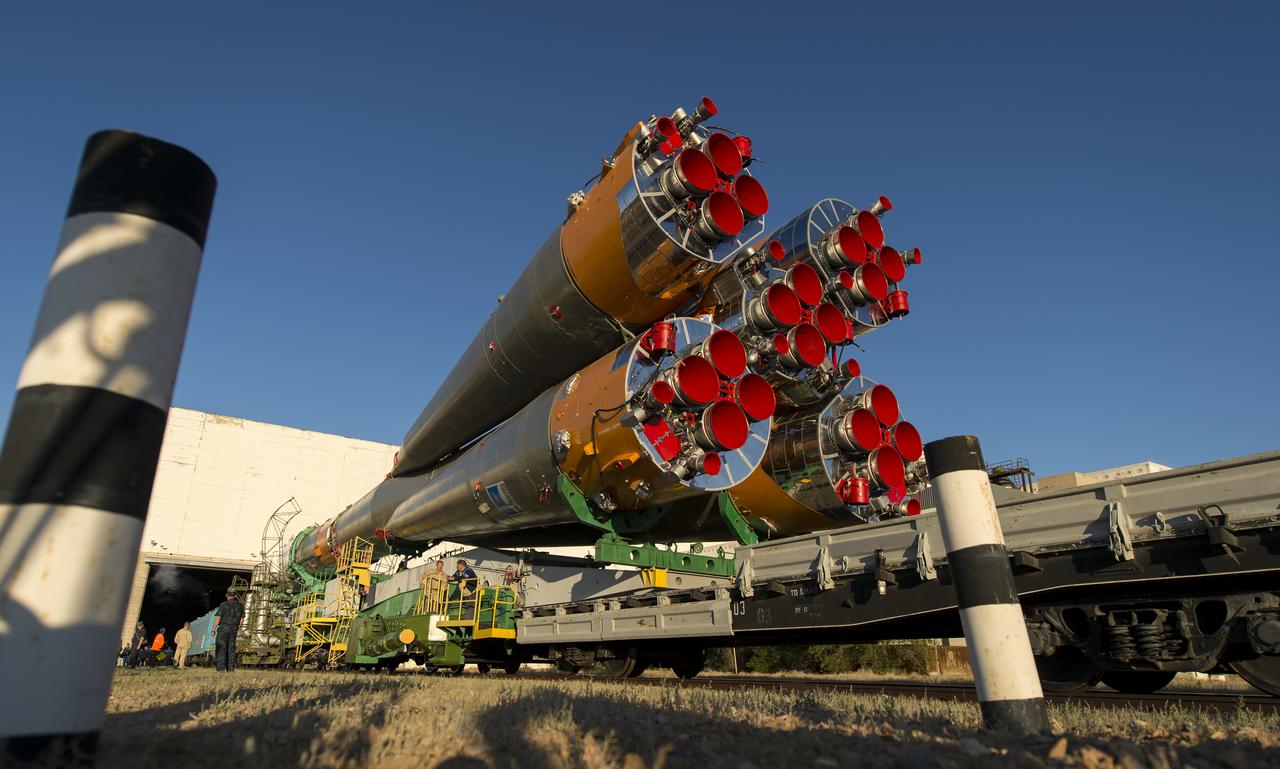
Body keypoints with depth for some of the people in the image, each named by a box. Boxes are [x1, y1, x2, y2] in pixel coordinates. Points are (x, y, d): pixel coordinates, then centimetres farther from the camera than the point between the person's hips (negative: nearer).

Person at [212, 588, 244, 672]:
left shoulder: (224, 604, -8)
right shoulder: (240, 605, 7)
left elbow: (218, 617, -13)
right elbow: (242, 618, 10)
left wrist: (214, 629, -7)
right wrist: (238, 628, 21)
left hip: (223, 628, -4)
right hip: (234, 629, 4)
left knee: (221, 648, -2)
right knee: (231, 648, 8)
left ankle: (221, 667, -7)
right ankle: (230, 668, 5)